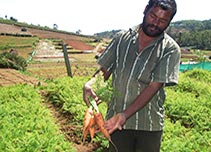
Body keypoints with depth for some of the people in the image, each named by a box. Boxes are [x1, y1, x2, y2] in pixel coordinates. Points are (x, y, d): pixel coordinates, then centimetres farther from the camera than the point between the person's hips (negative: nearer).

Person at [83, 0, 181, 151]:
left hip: (149, 124, -1)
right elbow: (105, 70, 4)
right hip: (116, 118, 2)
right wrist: (90, 84, -18)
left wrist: (125, 114, -24)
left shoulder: (171, 49, -9)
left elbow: (154, 87, -16)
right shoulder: (122, 38, 0)